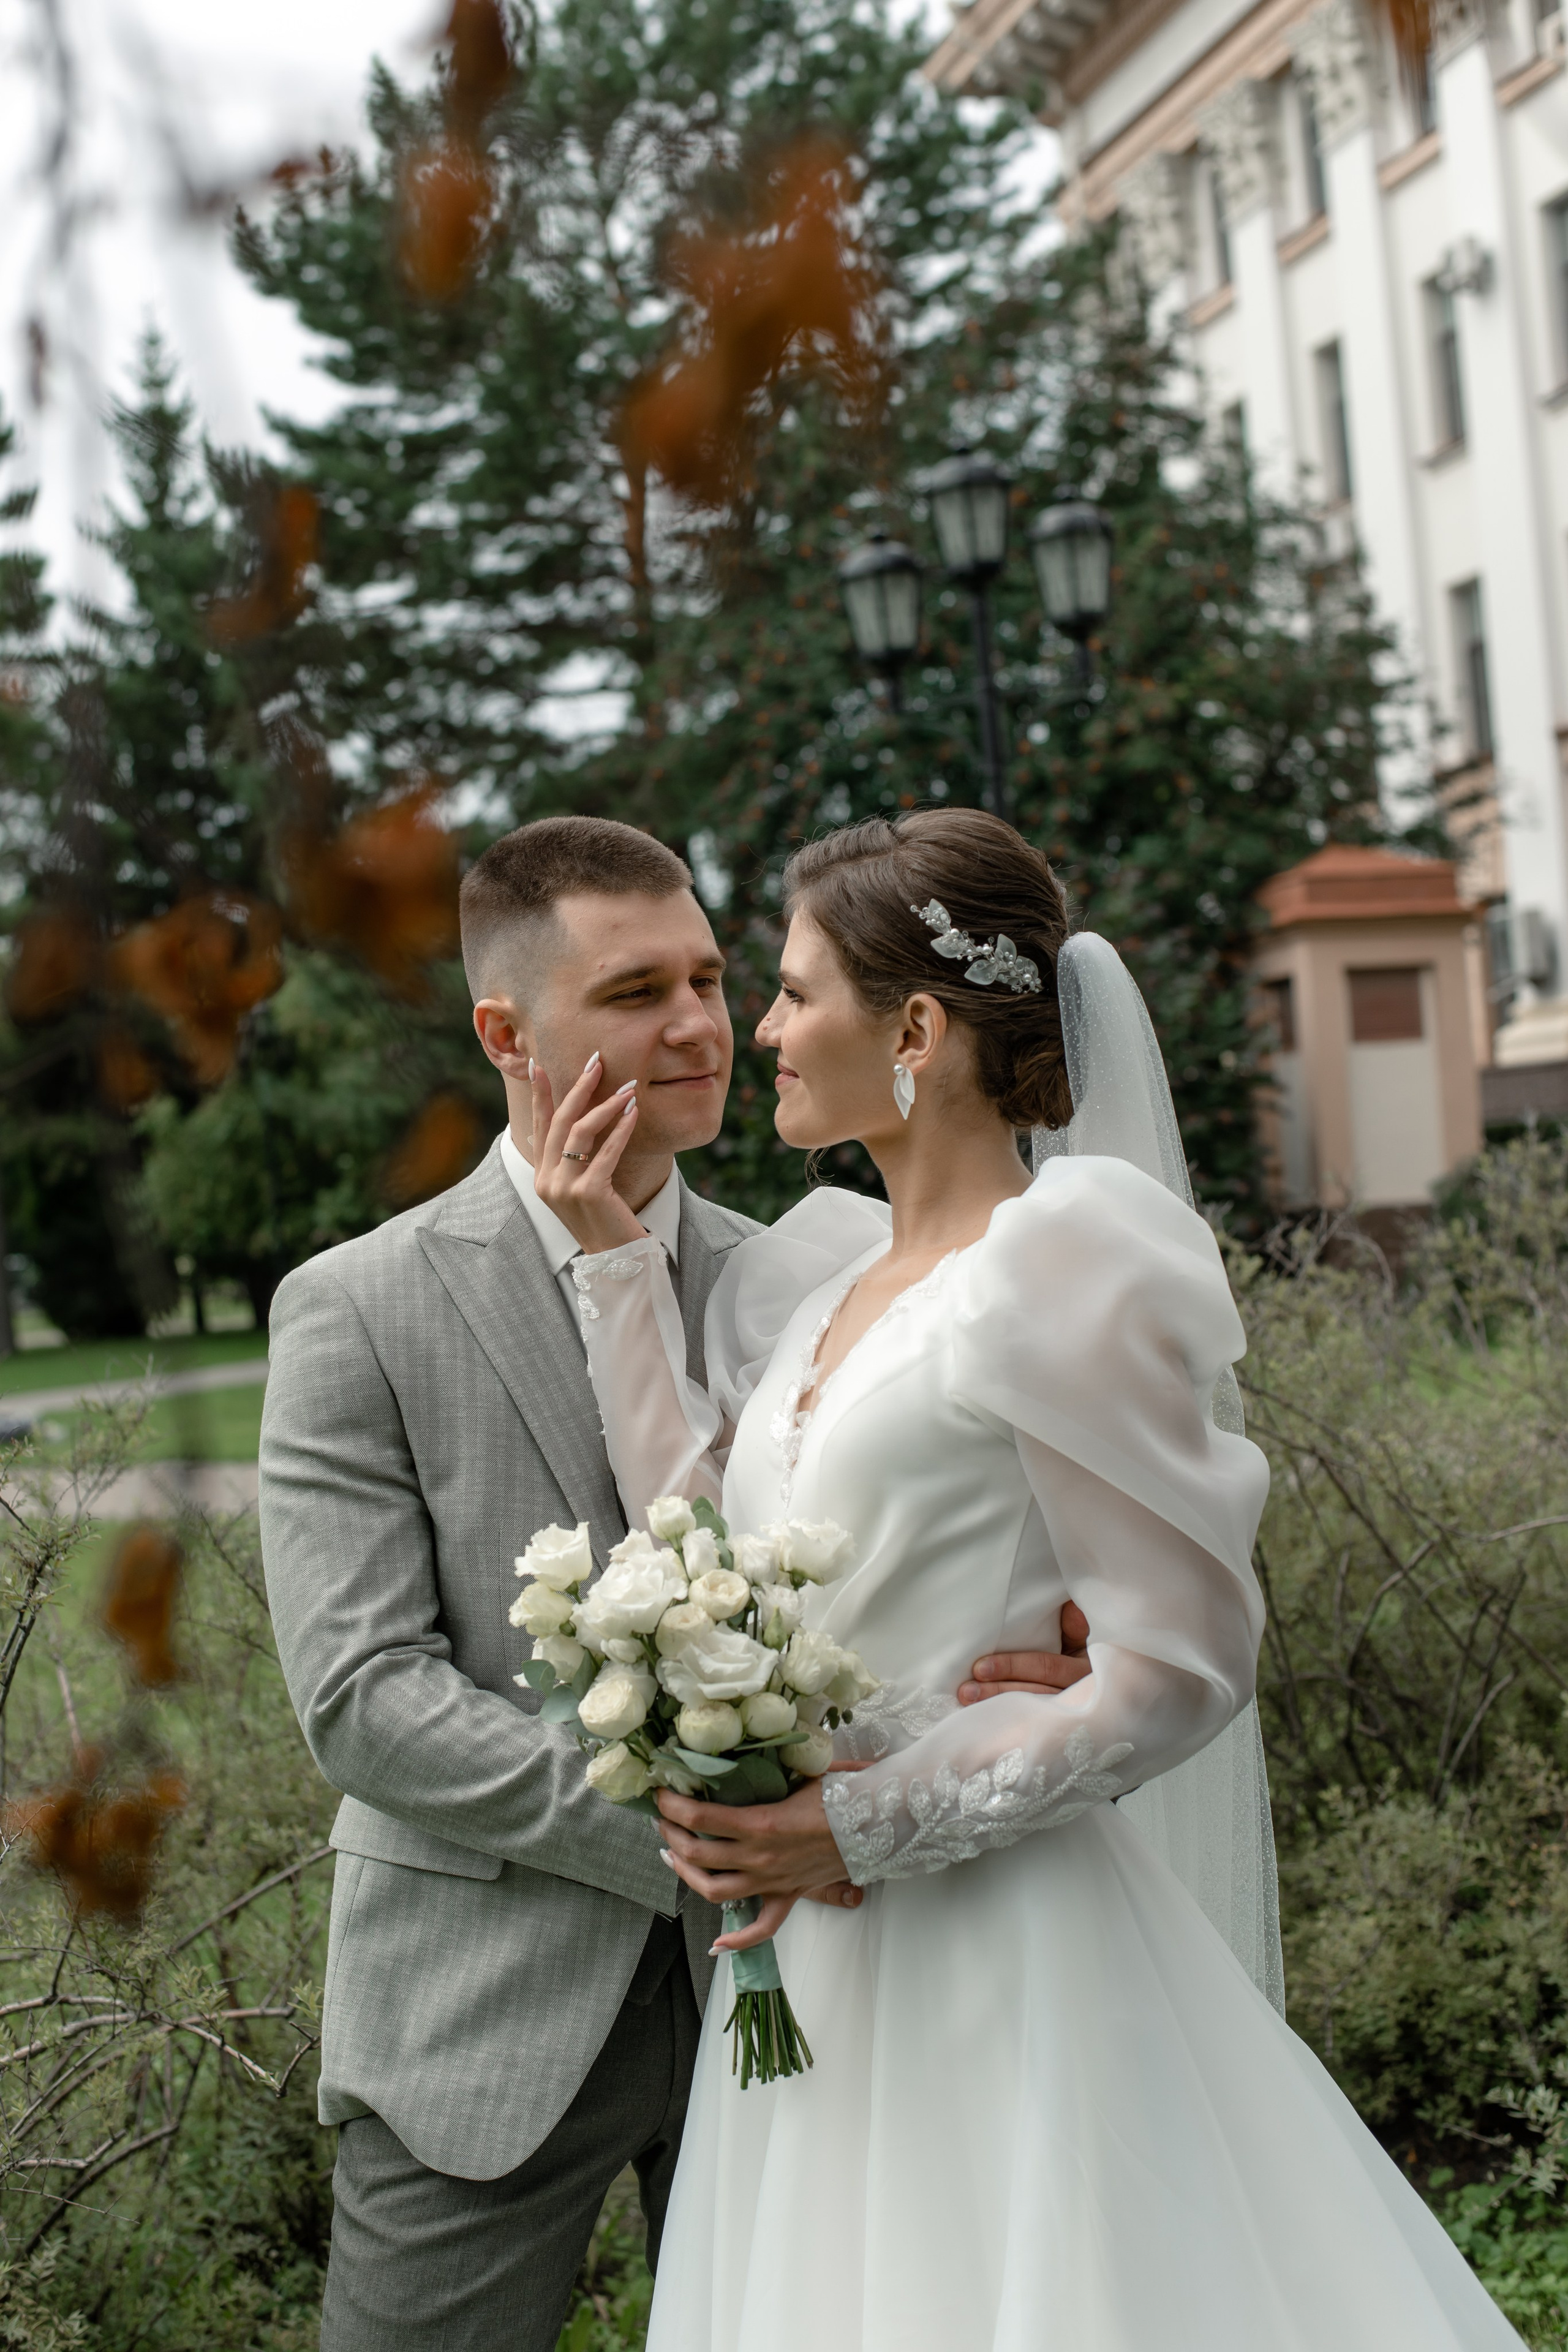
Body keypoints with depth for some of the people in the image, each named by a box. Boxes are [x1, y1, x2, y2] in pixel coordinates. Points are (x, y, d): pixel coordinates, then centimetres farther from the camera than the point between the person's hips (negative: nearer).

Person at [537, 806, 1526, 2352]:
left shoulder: (1070, 1263, -13)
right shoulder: (817, 1271, 10)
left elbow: (1183, 1670, -14)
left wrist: (869, 1826, -18)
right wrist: (613, 1258, 4)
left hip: (997, 1949, -7)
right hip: (811, 1966, 7)